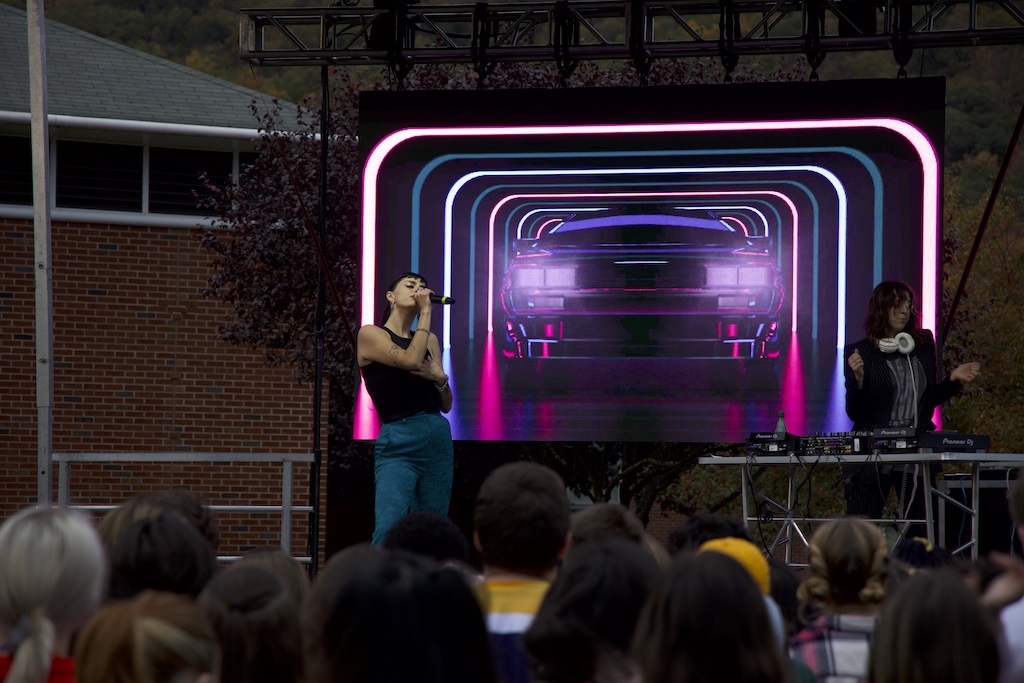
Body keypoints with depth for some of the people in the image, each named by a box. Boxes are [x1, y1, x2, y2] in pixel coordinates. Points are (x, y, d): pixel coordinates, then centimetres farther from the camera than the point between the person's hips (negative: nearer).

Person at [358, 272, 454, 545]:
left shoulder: (430, 339, 17)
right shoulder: (371, 335, 2)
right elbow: (410, 360, -16)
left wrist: (440, 377, -2)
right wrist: (426, 313, -7)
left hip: (439, 439, 6)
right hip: (398, 443, -6)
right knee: (388, 533, -20)